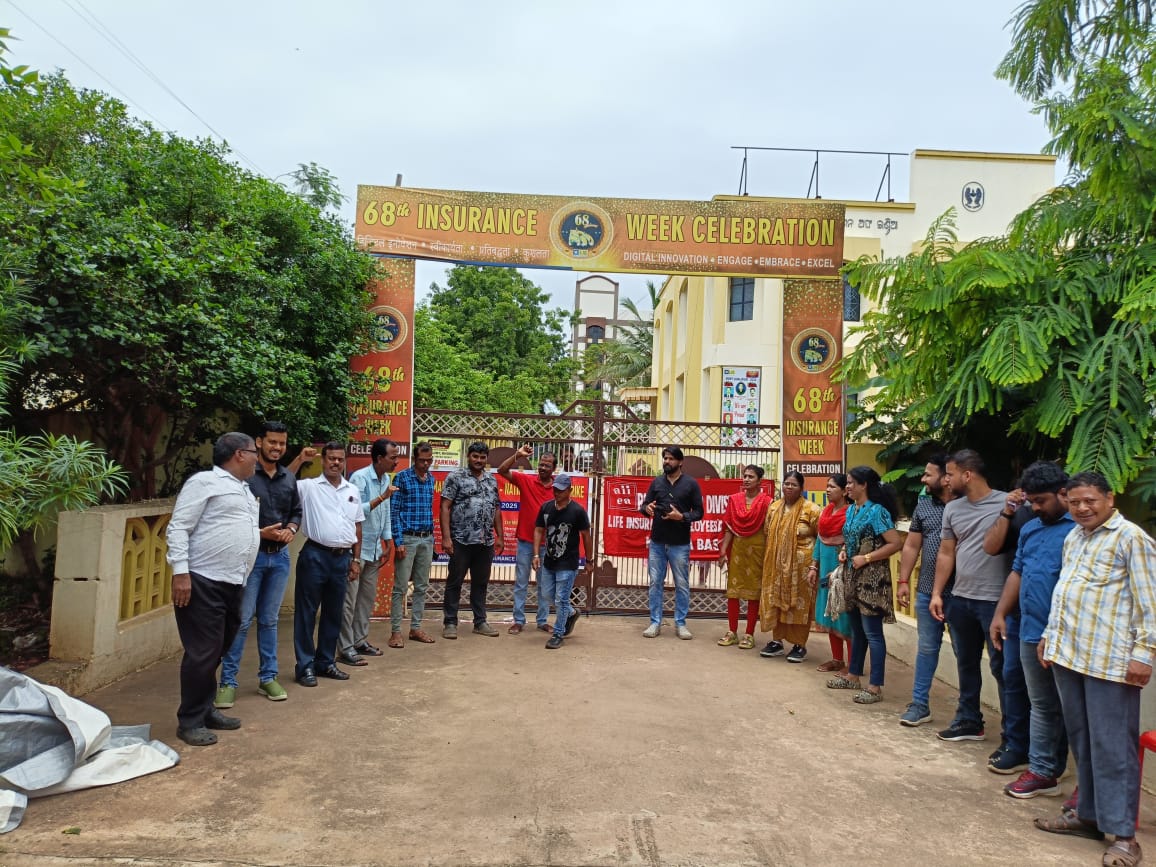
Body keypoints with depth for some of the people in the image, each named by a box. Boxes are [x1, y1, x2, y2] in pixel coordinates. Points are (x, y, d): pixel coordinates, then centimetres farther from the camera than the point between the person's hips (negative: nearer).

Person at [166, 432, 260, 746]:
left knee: (217, 651, 15)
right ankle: (190, 721, 9)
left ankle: (205, 710, 28)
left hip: (233, 584, 9)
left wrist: (261, 533, 14)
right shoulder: (205, 482, -6)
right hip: (202, 582, -8)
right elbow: (178, 528, -12)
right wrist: (180, 573, -19)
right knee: (202, 653, -4)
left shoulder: (245, 491, 21)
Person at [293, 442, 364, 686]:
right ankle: (305, 666, 12)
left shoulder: (353, 490, 12)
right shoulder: (308, 486, -1)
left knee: (334, 613, 12)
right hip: (315, 556, -5)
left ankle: (326, 662, 24)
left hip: (342, 558, 5)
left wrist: (356, 559, 13)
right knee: (307, 612, 2)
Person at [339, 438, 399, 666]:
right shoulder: (359, 477, -16)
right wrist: (382, 497, -24)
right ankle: (345, 648, 3)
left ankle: (360, 641, 23)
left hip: (374, 549, 8)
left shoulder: (386, 479, 8)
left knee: (368, 598, 13)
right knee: (349, 600, -2)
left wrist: (388, 542, 15)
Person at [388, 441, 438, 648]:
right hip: (407, 538, -6)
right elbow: (394, 511, -10)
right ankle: (396, 631, 5)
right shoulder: (402, 477, -7)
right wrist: (398, 542, -14)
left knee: (422, 586, 11)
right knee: (400, 587, -2)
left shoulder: (431, 479, 10)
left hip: (427, 539, 6)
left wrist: (432, 537, 14)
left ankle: (416, 628, 20)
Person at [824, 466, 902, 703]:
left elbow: (895, 543, -20)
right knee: (856, 628, 18)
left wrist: (866, 558, -20)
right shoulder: (851, 509, 10)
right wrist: (844, 551, 3)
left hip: (871, 578, -9)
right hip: (852, 576, 9)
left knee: (872, 633, -4)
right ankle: (853, 675, 29)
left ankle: (875, 687, 2)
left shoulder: (877, 511, -15)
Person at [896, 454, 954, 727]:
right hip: (927, 591, 4)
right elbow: (911, 546, 10)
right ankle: (919, 704, 21)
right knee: (927, 648, 13)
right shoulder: (923, 504, 6)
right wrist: (903, 581, 6)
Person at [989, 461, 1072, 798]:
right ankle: (1042, 771, 23)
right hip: (1032, 633, 7)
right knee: (1042, 707, 15)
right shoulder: (1030, 529, 14)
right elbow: (1017, 573, 19)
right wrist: (1001, 613, 14)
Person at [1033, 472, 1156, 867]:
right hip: (1068, 654, 8)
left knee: (1112, 746, -2)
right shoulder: (1073, 538, 16)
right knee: (1082, 741, 15)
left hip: (1110, 660, -7)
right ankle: (1090, 814, 27)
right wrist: (1050, 635, 20)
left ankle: (1123, 833, 7)